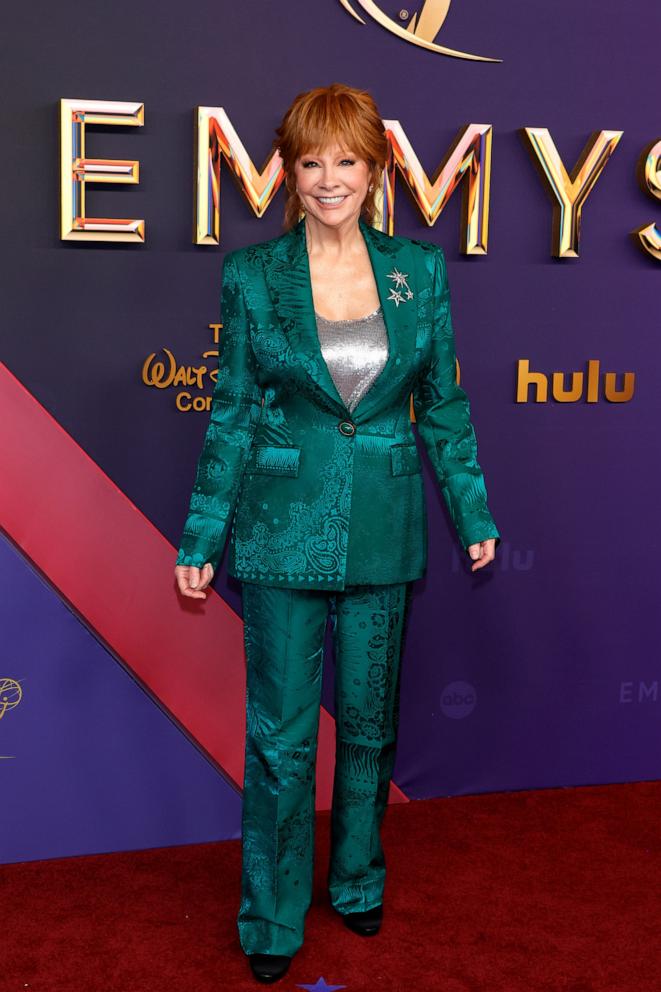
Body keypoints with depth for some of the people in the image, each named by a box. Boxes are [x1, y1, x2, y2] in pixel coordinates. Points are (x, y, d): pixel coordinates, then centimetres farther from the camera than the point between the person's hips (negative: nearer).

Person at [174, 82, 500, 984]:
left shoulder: (421, 270, 1)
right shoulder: (253, 276, -3)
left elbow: (444, 406, 7)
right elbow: (231, 415, 1)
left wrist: (474, 515, 7)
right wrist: (201, 539, 0)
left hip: (384, 531, 2)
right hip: (284, 532, -2)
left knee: (370, 720, 15)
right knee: (280, 734, 5)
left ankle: (359, 880, 38)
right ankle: (272, 920, 24)